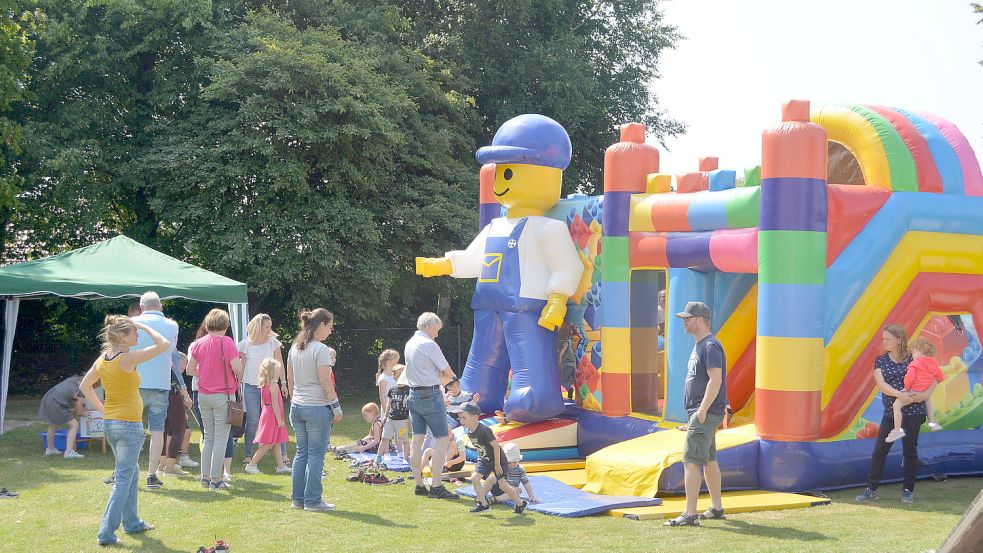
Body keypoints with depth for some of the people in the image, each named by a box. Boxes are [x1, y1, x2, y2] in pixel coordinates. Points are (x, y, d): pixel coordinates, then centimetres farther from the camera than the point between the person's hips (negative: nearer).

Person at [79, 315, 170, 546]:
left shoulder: (102, 360, 5)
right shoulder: (128, 359, -18)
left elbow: (85, 386, 16)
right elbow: (164, 344, -20)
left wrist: (102, 409, 16)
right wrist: (144, 326, -9)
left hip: (109, 423, 9)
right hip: (129, 425, -9)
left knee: (132, 473, 23)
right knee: (123, 479, -4)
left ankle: (132, 522, 32)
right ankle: (106, 533, -7)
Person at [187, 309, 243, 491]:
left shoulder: (198, 343, 3)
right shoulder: (227, 342, -11)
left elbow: (190, 369, 5)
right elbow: (236, 367, -18)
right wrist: (240, 379, 2)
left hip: (203, 395, 5)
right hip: (223, 395, -5)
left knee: (208, 437, 15)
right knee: (221, 438, 0)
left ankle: (205, 476, 16)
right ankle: (216, 479, -1)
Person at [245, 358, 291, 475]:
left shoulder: (263, 385, 8)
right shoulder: (274, 385, -17)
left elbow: (263, 403, 12)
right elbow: (275, 404, -20)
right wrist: (279, 420, -16)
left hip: (266, 413, 9)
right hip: (273, 416, -9)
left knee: (276, 443, 12)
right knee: (268, 444, -4)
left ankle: (281, 466, 15)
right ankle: (251, 465, -1)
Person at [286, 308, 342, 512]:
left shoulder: (295, 348, 9)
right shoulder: (321, 350, -14)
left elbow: (290, 379, 13)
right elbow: (325, 382, -15)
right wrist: (336, 406, -8)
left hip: (297, 406, 7)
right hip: (317, 407, -7)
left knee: (301, 452, 13)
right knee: (316, 454, 0)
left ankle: (297, 499, 16)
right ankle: (313, 501, 2)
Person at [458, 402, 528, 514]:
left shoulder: (484, 431, -31)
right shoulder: (470, 433, -5)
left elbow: (496, 446, -26)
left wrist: (497, 464, -21)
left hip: (497, 459, -8)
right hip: (484, 460, 8)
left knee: (503, 485, -2)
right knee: (474, 478, -6)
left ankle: (521, 504, 16)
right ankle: (483, 504, 3)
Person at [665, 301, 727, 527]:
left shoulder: (710, 346, -15)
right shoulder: (699, 345, 17)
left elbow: (715, 380, -23)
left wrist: (702, 411, -25)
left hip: (706, 414, -11)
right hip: (701, 413, 11)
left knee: (691, 461, -13)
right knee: (709, 460, 17)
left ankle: (690, 514, -14)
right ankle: (716, 508, 27)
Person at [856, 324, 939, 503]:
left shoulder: (913, 359, -2)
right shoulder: (881, 361, 5)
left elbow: (933, 379, -2)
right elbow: (881, 384, -9)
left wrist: (925, 394, -20)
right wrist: (900, 394, -23)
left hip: (912, 413, -3)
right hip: (890, 413, 3)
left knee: (910, 451, 4)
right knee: (879, 450, 0)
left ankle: (908, 490, 14)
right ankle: (872, 489, 6)